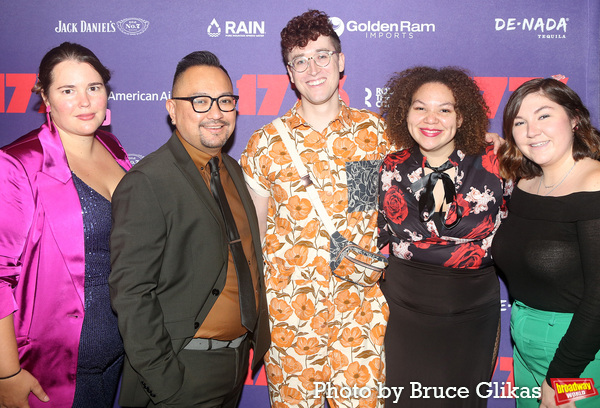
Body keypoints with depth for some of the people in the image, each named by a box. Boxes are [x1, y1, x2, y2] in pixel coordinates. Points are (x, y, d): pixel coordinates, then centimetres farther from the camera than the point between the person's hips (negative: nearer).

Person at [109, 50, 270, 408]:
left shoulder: (234, 170, 7)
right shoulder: (146, 183, -18)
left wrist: (255, 335, 10)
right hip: (184, 369, -7)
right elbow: (131, 294, -19)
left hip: (239, 359, 7)